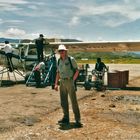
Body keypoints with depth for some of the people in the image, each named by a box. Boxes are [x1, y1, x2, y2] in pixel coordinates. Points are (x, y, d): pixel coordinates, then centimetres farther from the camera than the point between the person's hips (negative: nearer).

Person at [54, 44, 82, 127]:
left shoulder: (71, 59, -5)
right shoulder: (60, 61, 12)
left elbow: (77, 71, -4)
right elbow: (58, 73, 16)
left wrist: (72, 80, -12)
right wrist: (56, 84, 11)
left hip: (69, 81, -6)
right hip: (62, 82, 6)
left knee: (74, 100, -8)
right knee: (63, 101, 9)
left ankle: (78, 120, -4)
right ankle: (66, 118, 21)